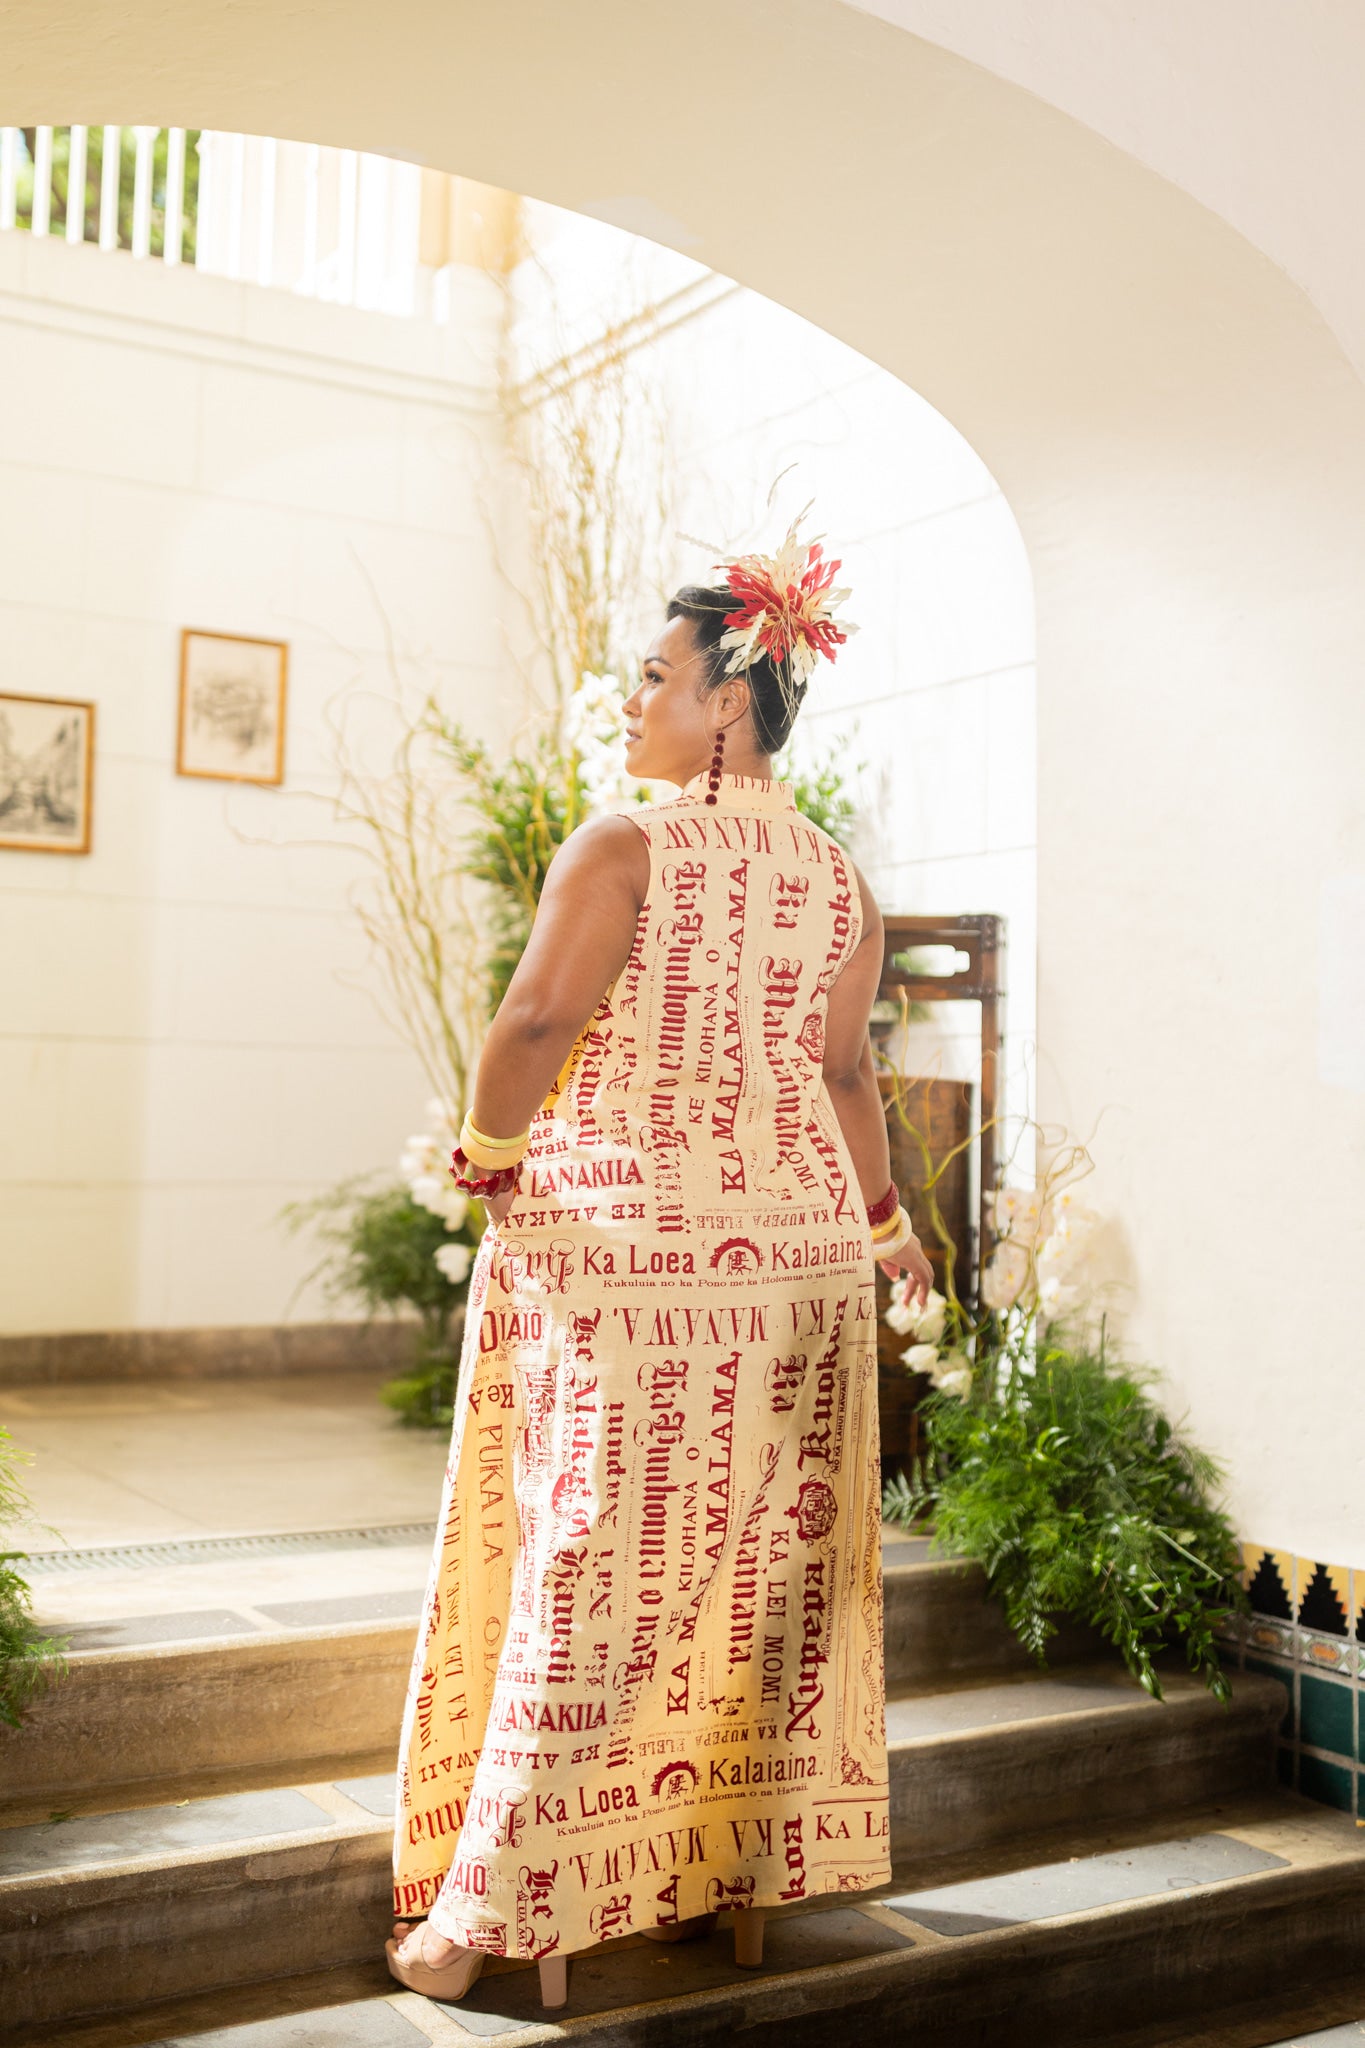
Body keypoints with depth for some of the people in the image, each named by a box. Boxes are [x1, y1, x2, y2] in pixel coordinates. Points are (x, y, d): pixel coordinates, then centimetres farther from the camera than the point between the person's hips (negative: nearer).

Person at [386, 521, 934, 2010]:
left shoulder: (623, 849, -10)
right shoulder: (837, 880, 7)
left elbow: (538, 1020, -20)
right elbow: (845, 1068, 9)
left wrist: (484, 1151, -3)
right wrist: (882, 1215, 22)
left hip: (619, 1245, -5)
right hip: (797, 1246, 5)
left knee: (585, 1567, 0)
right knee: (765, 1566, 13)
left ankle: (493, 1912, 11)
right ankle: (747, 1872, 26)